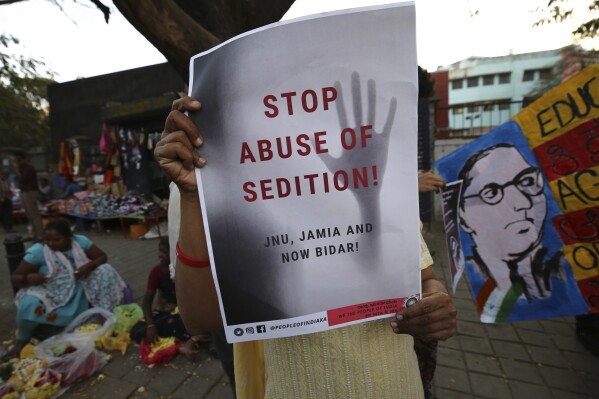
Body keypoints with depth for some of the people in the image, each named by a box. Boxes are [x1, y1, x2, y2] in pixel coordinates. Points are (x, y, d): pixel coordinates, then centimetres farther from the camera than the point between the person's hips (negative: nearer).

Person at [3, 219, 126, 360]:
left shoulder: (81, 241, -11)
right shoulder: (37, 251, -17)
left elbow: (102, 257, -4)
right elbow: (14, 278, -11)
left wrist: (89, 266, -25)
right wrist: (28, 278, -35)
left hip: (79, 289, 2)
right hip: (50, 293, -2)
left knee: (105, 270, -19)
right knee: (29, 304, -34)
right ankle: (23, 339, 0)